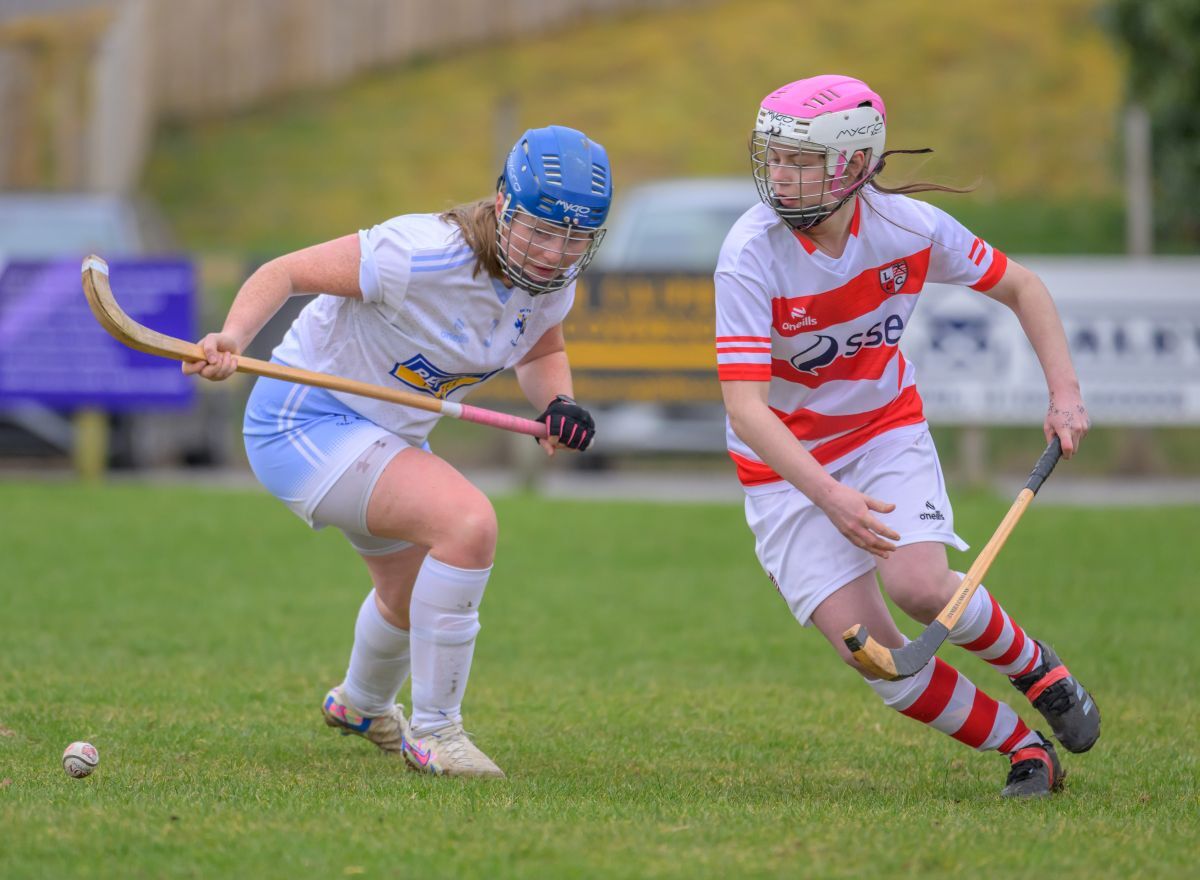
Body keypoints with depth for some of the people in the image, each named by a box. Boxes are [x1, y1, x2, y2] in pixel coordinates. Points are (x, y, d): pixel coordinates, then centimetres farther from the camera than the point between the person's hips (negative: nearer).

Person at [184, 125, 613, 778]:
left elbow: (541, 352, 11)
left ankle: (362, 705, 64)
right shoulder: (423, 256, -33)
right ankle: (433, 730, -16)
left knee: (412, 593, 29)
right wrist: (232, 341, -44)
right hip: (306, 422, -9)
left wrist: (559, 403, -11)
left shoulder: (552, 280, -10)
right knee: (469, 523, -29)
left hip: (391, 433, 9)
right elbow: (285, 272, -27)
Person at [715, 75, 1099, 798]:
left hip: (887, 430, 1)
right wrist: (829, 496, -42)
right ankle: (1027, 750, 3)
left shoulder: (910, 227, -16)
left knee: (920, 586, -24)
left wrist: (1066, 393, -8)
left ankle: (1034, 665, 7)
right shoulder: (752, 255, -25)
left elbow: (1019, 286, 2)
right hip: (787, 461, -1)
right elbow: (746, 408, -30)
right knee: (869, 650, -13)